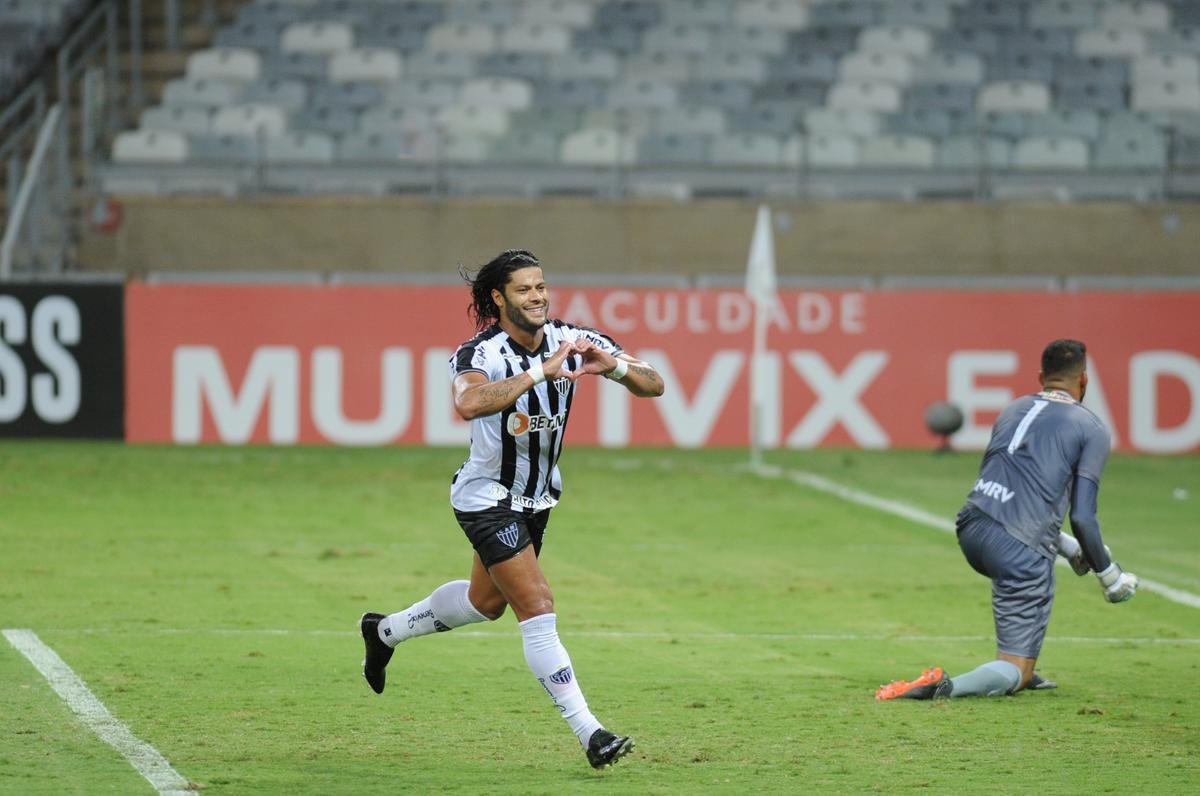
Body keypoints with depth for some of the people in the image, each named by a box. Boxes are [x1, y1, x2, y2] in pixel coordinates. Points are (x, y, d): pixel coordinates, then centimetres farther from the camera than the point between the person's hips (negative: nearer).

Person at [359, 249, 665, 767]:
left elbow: (653, 386, -13)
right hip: (487, 498, -7)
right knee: (538, 609, -16)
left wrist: (613, 366, -34)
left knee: (486, 600, 26)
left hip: (538, 498, 7)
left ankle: (385, 631, 50)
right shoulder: (480, 354, -26)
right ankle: (589, 733, -15)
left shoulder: (573, 340, -11)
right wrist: (541, 372, -52)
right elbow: (469, 404, -49)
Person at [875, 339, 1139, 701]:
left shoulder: (1014, 409, 22)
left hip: (971, 532, 6)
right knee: (1017, 670, 2)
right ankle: (948, 685, -29)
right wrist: (1109, 576, 10)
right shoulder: (1091, 429, 4)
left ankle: (1022, 674, 29)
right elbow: (1083, 518, -3)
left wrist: (1066, 545, 35)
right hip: (1020, 547, -6)